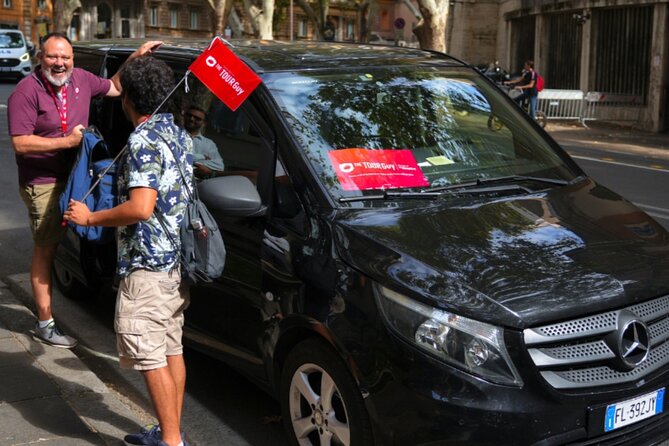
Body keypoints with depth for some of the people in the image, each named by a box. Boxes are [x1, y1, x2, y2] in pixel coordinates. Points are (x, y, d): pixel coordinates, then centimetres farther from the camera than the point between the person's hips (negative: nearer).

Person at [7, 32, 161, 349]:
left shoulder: (81, 79, 3)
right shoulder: (26, 92, -17)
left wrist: (136, 58, 10)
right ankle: (45, 325, 9)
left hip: (73, 177, 6)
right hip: (42, 184, -6)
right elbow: (20, 144, -22)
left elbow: (114, 88, 21)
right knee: (46, 250, 0)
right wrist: (67, 141, -23)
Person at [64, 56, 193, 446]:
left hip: (148, 264, -10)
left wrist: (90, 218, -12)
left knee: (149, 356, -2)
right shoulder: (178, 132, 11)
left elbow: (140, 208, -25)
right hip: (177, 259, 10)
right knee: (171, 348, 15)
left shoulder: (144, 140, -17)